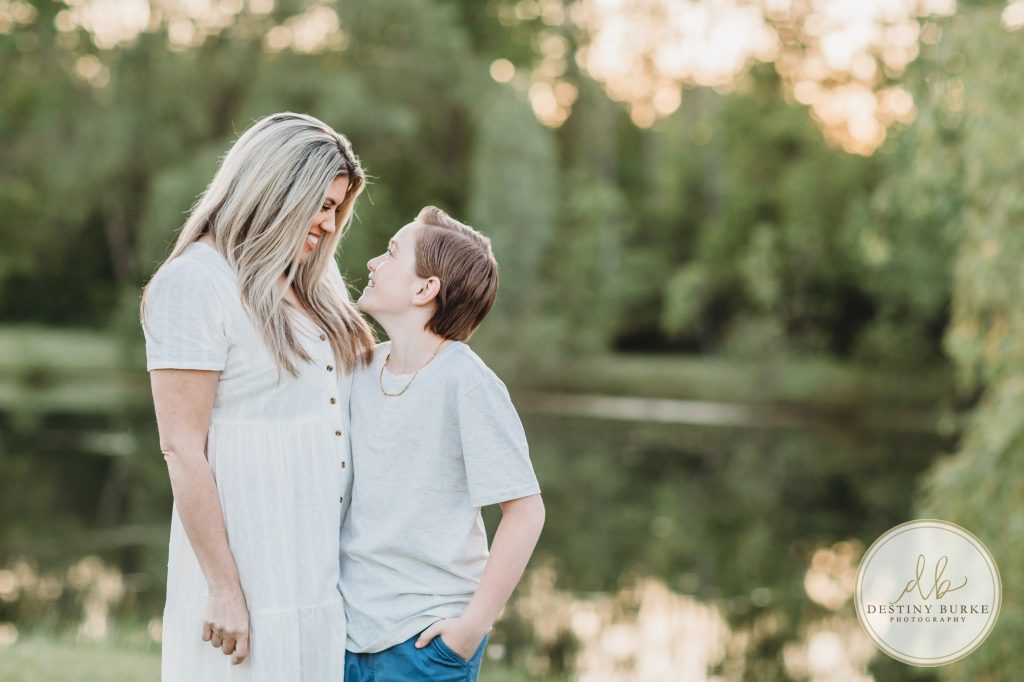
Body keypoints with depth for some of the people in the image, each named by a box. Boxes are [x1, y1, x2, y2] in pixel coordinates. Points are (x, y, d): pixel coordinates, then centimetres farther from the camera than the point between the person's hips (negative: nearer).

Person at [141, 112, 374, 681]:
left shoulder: (310, 289, 16)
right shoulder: (195, 282, -8)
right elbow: (181, 448, -13)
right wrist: (223, 587, -16)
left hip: (325, 566, 7)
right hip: (250, 565, -7)